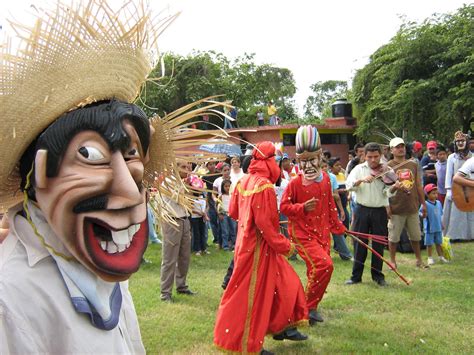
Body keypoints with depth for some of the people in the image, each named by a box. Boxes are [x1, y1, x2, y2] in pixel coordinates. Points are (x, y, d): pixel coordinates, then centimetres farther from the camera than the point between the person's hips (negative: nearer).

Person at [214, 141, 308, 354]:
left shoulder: (244, 181, 4)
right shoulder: (264, 185, -22)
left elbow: (233, 211, 11)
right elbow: (264, 222, -23)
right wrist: (284, 245, -14)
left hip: (246, 242, 9)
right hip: (258, 247, -9)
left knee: (284, 282, 19)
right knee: (253, 293, 3)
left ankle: (282, 327, 30)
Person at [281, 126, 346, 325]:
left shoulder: (325, 179, 6)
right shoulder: (295, 183, -11)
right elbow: (284, 207, -6)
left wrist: (337, 225, 25)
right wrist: (303, 207, -21)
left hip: (323, 232, 6)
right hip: (302, 233, -6)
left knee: (316, 271, 10)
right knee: (324, 265, -20)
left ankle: (311, 306, 28)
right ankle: (309, 307, -5)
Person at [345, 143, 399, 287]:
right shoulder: (359, 169, 3)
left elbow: (388, 192, -10)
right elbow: (349, 184, -10)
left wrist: (394, 187, -31)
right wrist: (362, 180, -26)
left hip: (380, 211, 0)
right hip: (362, 210, 0)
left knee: (378, 245, 6)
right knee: (359, 243, 4)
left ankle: (378, 275, 20)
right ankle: (356, 276, 13)